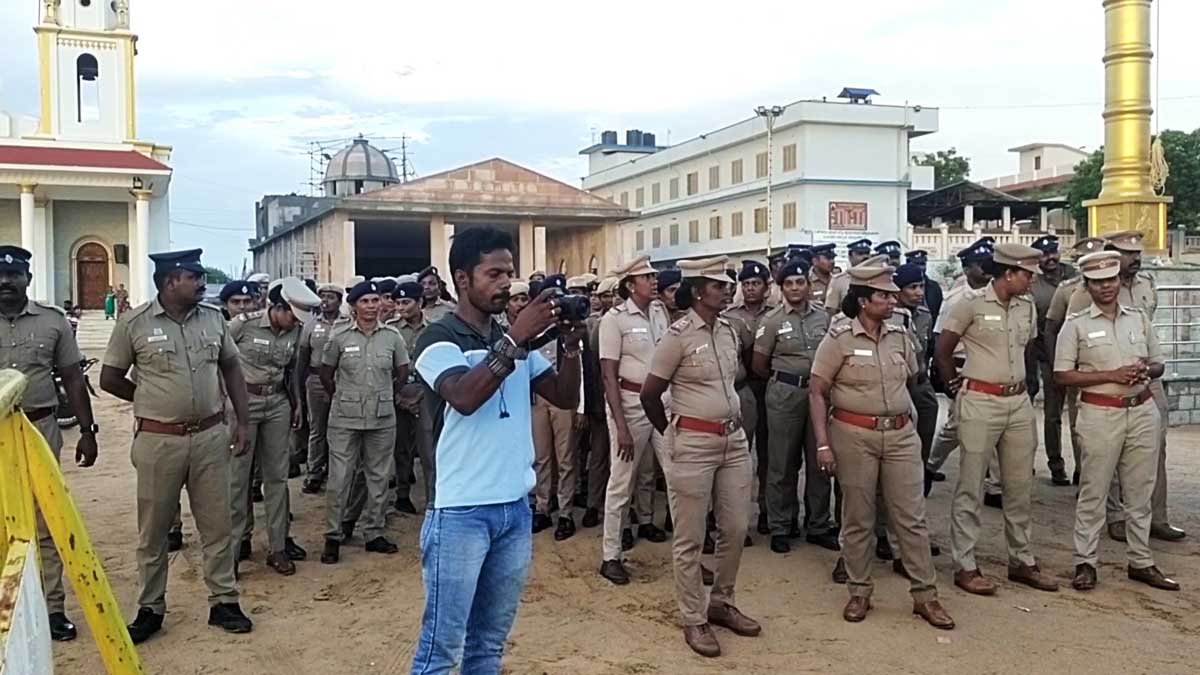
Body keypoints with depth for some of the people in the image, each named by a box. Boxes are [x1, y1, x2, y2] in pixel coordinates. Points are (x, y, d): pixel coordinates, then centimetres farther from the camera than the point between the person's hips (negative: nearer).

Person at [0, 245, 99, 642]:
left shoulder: (53, 321, 4)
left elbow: (72, 378, 7)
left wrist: (87, 430, 4)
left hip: (40, 430, 0)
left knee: (46, 523, 6)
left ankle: (51, 608, 13)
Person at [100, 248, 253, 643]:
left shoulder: (213, 318, 3)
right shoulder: (134, 323, -7)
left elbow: (231, 369, 12)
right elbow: (109, 379, 2)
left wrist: (243, 421, 7)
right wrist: (153, 401, 5)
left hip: (210, 436, 3)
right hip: (158, 440, -2)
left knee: (217, 524, 9)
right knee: (153, 530, 10)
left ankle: (223, 602, 21)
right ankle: (150, 609, 24)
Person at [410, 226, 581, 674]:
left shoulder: (516, 342, 12)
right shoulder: (438, 340, -7)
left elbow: (566, 397, 10)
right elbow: (465, 397, -25)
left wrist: (571, 344, -6)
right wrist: (515, 339, -26)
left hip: (516, 509, 6)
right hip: (461, 512, -6)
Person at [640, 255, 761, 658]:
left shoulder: (729, 332, 7)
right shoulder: (678, 335, -13)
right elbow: (649, 394, -7)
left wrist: (733, 424, 16)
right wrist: (672, 434, 5)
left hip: (734, 440, 7)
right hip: (691, 444, -7)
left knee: (735, 528, 13)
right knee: (690, 537, 4)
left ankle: (721, 603, 32)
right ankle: (694, 620, 17)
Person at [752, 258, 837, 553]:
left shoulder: (823, 317, 6)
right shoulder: (772, 321, -3)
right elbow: (758, 365, 1)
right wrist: (783, 380, 8)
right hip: (784, 395, -3)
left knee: (819, 462, 9)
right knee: (784, 463, 5)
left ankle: (819, 526, 22)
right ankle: (780, 527, 16)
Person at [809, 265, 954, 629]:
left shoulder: (900, 336, 5)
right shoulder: (839, 339, -9)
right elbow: (817, 393, -9)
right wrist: (823, 444, -14)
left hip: (900, 435, 4)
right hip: (854, 436, -4)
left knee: (911, 517, 5)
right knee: (858, 519, 7)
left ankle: (924, 595, 15)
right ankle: (859, 593, 21)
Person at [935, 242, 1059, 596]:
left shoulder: (1027, 307, 7)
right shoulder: (971, 303, -10)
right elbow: (943, 349, -3)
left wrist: (1020, 383, 14)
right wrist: (956, 385, 5)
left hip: (1019, 402, 6)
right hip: (980, 403, -6)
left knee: (1020, 486, 13)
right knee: (970, 487, 1)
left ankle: (1022, 561, 25)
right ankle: (965, 566, 8)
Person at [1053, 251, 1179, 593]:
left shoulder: (1139, 317, 10)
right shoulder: (1076, 324, -3)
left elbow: (1158, 363, 17)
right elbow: (1062, 375, -7)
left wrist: (1146, 371, -7)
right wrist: (1111, 375, -15)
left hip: (1142, 411, 4)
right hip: (1100, 414, -4)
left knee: (1140, 492, 12)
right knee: (1093, 492, 2)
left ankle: (1141, 562, 24)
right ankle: (1085, 563, 11)